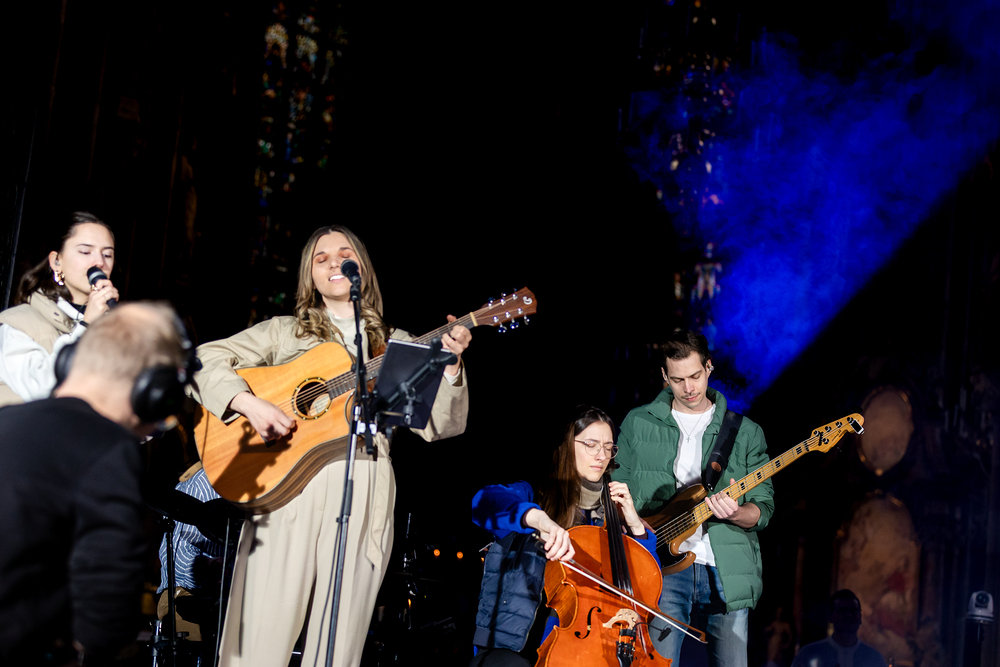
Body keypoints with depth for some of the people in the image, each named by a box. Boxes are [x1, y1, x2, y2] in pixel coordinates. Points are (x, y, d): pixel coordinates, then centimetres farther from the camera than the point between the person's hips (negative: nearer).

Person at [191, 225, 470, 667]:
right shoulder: (284, 332, 15)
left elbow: (440, 425, 9)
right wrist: (249, 404, -10)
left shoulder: (398, 346, 18)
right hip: (287, 487, -1)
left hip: (363, 495, 1)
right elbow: (204, 360, 6)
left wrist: (450, 364, -8)